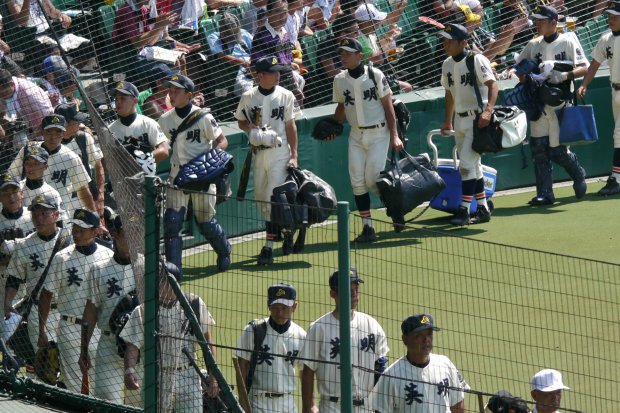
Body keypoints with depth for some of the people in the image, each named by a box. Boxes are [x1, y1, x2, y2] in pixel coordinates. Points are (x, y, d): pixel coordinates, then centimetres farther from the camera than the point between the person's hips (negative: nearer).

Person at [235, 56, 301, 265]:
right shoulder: (248, 97, 2)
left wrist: (294, 155, -5)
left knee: (273, 199, -11)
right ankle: (286, 228, 32)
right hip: (258, 152, 3)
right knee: (261, 199, 10)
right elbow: (241, 121, 14)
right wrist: (252, 130, -9)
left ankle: (269, 247, -10)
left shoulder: (285, 96, -2)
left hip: (279, 152, -3)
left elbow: (291, 126, 0)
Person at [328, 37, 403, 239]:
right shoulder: (339, 80, 2)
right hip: (356, 135, 4)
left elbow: (388, 106, -5)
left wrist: (394, 135, -10)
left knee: (372, 179, -12)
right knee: (357, 181, -3)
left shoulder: (375, 75, -9)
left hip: (378, 133, -4)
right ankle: (367, 227, 3)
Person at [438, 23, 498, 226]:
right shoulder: (447, 64, 10)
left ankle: (464, 210, -8)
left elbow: (492, 84, -22)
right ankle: (483, 209, 20)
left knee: (466, 164, -12)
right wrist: (447, 121, 22)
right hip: (460, 120, 8)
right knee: (473, 166, 12)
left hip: (477, 119, -8)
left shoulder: (476, 60, -14)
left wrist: (488, 110, -35)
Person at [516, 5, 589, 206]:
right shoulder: (533, 45, 11)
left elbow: (584, 68, -8)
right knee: (538, 148, -1)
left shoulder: (567, 42, -4)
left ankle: (579, 176, 22)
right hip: (538, 103, 5)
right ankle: (545, 193, 4)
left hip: (560, 103, -5)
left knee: (557, 150, -7)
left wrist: (564, 75, -23)